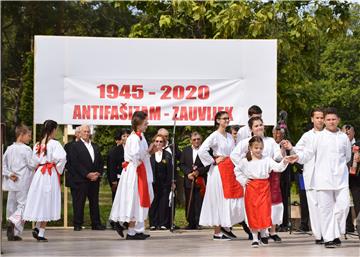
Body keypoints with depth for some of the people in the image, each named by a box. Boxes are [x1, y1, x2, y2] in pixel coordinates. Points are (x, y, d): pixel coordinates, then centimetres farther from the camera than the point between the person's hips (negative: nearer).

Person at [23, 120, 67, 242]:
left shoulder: (37, 144, 6)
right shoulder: (54, 144, -12)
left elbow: (34, 160, 6)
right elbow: (60, 158, -22)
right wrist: (59, 170, -7)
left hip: (38, 173, 5)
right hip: (51, 174, -5)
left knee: (39, 201, 17)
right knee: (47, 203, 3)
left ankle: (37, 228, 6)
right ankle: (41, 233, 4)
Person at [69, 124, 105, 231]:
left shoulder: (95, 146, 19)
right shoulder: (75, 146, -1)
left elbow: (100, 162, 16)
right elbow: (75, 163, -10)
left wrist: (98, 173, -2)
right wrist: (87, 174, -15)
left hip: (94, 179, 6)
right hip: (80, 180, -6)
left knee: (94, 202, 7)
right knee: (79, 202, -4)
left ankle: (96, 224, 11)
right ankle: (77, 225, 0)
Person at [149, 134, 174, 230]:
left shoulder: (167, 155, 7)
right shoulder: (150, 154, 3)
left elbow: (170, 170, 5)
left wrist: (171, 182, 0)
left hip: (165, 182, 1)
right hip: (153, 182, -1)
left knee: (164, 203, 0)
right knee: (153, 203, 1)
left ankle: (163, 223, 5)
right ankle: (153, 223, 7)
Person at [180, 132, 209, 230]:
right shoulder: (186, 150, 12)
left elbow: (208, 165, -5)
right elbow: (182, 164, 9)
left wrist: (198, 171, -15)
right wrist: (188, 173, -5)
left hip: (200, 180, -4)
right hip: (188, 181, 4)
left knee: (199, 202, -6)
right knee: (189, 203, 5)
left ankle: (198, 223, -1)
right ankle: (191, 223, 11)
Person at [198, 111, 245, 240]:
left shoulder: (229, 136, 14)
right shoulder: (215, 135, -8)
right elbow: (202, 150, -19)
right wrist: (213, 161, -12)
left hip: (229, 170, 7)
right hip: (219, 170, -7)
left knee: (232, 199, 3)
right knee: (219, 199, -4)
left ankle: (225, 226, 15)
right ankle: (217, 232, 2)